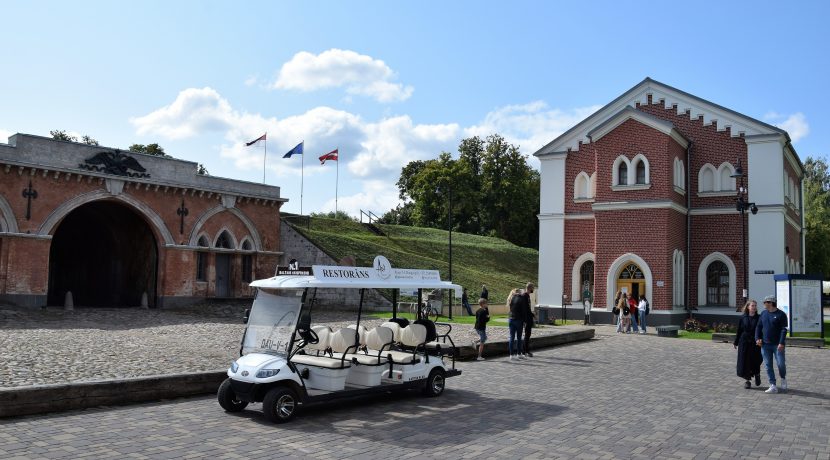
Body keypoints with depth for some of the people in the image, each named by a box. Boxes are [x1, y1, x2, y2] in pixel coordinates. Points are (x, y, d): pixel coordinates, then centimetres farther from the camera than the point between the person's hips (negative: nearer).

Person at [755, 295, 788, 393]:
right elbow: (758, 327, 14)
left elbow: (784, 330, -11)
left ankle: (783, 378, 26)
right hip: (765, 345, 5)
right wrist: (757, 338, 1)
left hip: (777, 345, -4)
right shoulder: (763, 313, 10)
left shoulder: (781, 314, -5)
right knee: (768, 366, 3)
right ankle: (773, 386, 7)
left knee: (781, 364, -6)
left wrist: (781, 343, -20)